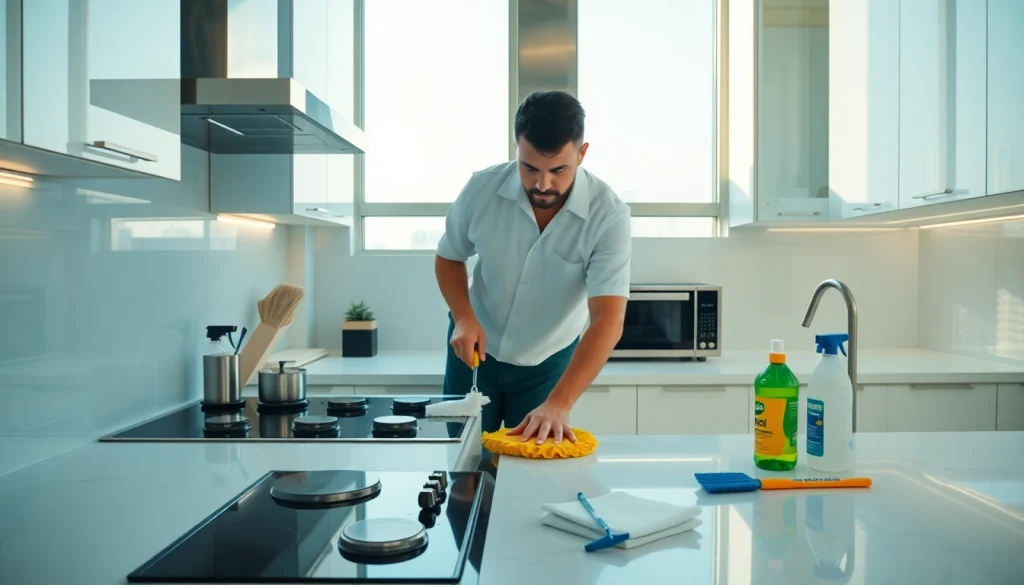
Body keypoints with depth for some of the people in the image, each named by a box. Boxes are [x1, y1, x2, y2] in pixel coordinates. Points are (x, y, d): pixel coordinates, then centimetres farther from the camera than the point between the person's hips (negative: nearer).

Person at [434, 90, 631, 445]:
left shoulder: (609, 215, -25)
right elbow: (448, 257, 0)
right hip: (476, 350, 2)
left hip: (549, 362, -1)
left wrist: (558, 404, -41)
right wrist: (464, 318, -18)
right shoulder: (482, 188, -19)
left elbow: (608, 320, -31)